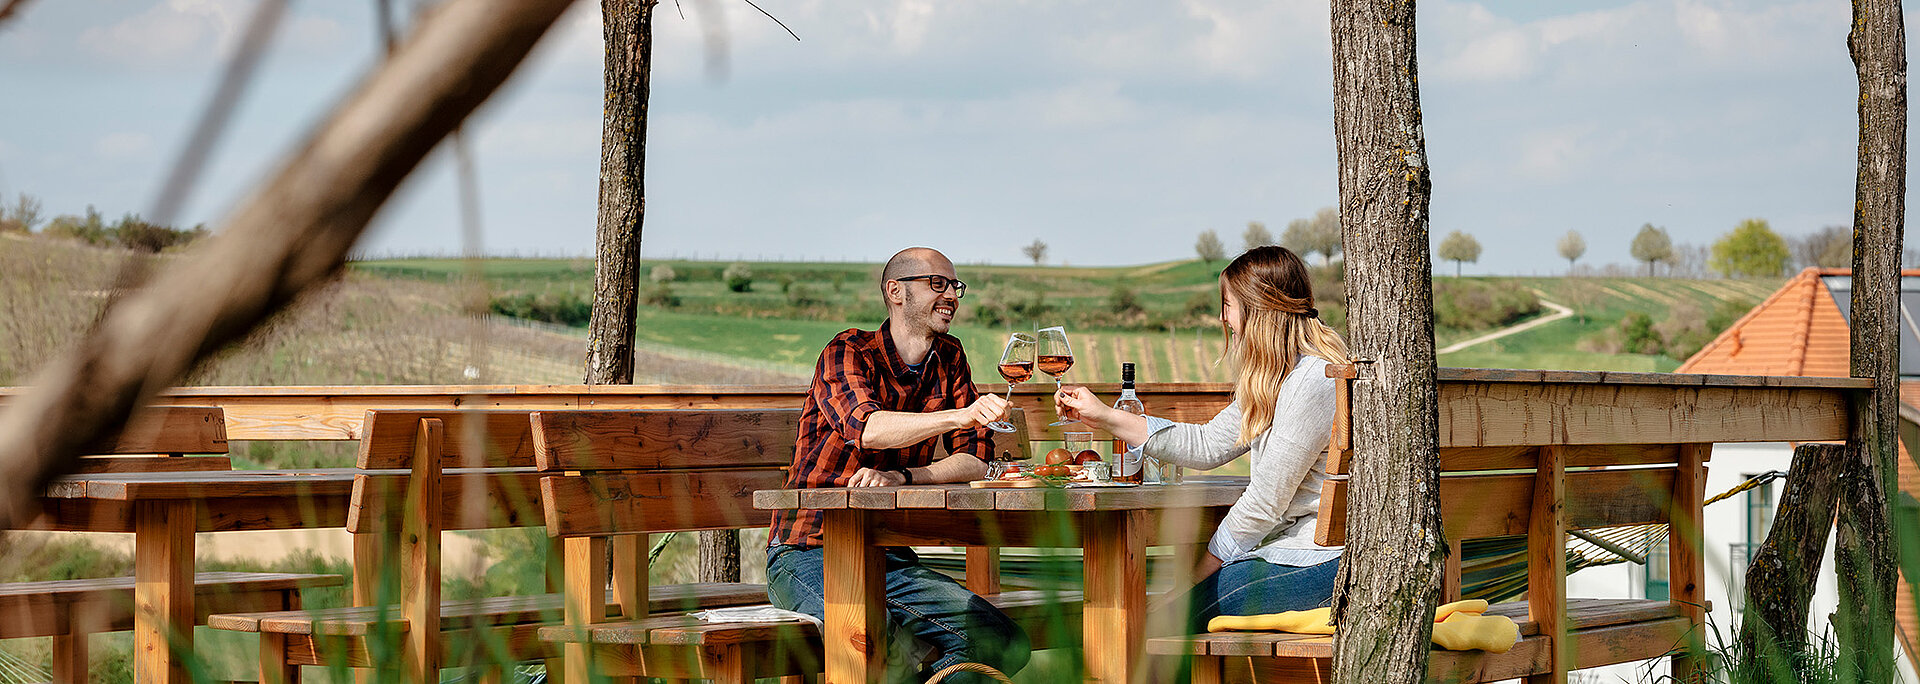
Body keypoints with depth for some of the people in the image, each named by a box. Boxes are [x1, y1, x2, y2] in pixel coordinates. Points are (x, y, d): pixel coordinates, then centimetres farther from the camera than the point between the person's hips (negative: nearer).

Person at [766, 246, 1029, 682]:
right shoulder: (847, 353, -5)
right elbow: (866, 428, -27)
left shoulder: (949, 359, 13)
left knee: (1004, 641, -18)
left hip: (891, 559, 5)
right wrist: (961, 415, -42)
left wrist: (901, 477, -15)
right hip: (809, 554, -5)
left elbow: (974, 462, 4)